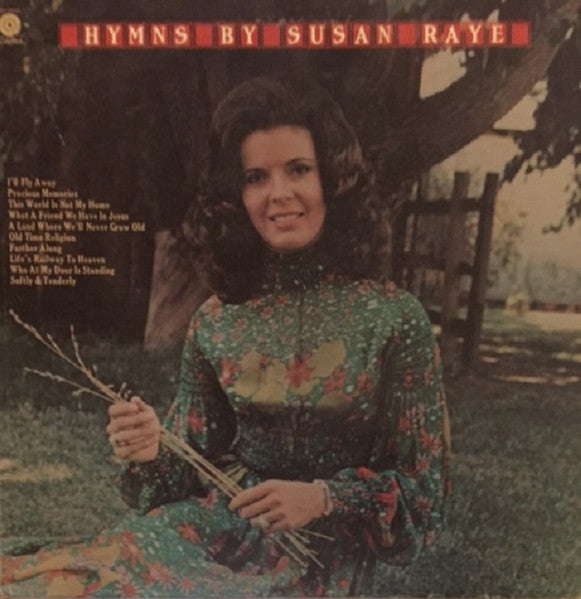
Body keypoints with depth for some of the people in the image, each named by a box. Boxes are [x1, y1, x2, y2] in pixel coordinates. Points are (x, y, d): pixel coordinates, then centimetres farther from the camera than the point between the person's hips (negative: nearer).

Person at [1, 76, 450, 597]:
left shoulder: (395, 318, -9)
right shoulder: (215, 323, 0)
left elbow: (422, 486, -3)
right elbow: (192, 475, 6)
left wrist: (323, 498, -18)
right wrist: (154, 453, -15)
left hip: (324, 552, -2)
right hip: (214, 529, 3)